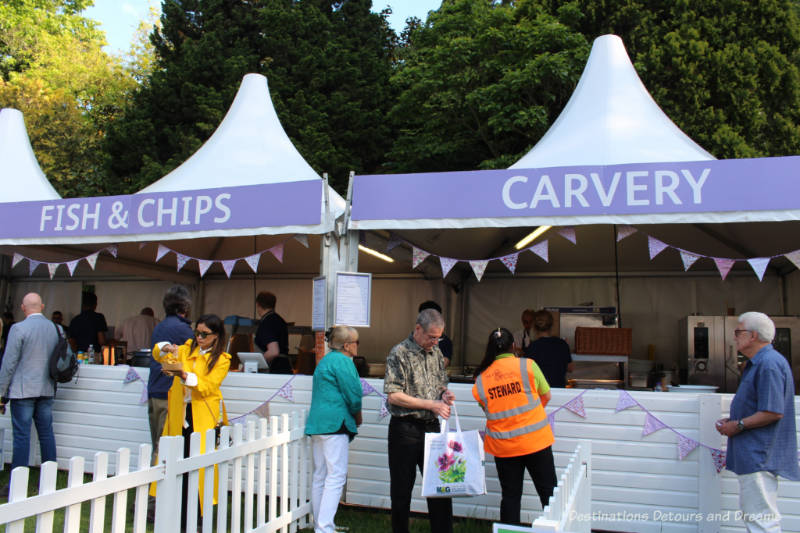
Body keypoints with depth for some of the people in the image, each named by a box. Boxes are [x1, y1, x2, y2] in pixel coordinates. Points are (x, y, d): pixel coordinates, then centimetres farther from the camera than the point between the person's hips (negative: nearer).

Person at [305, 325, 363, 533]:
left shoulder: (325, 361, 21)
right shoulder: (343, 361, -9)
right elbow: (353, 394, -13)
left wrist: (353, 415, 17)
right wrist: (357, 415, 6)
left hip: (317, 423, 10)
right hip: (335, 423, -10)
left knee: (320, 476, 12)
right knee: (336, 475, -9)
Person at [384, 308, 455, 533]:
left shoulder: (436, 353, 10)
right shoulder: (399, 353, -10)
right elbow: (393, 395, -16)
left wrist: (445, 394, -1)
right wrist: (432, 405, -16)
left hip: (432, 427, 6)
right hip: (405, 428, -5)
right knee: (402, 489, 7)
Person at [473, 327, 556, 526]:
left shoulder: (481, 378, -2)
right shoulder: (528, 365, -8)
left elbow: (488, 409, 0)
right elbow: (546, 396, 3)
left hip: (502, 446, 2)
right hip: (535, 440, -2)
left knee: (510, 496, 12)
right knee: (548, 491, 12)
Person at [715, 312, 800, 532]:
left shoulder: (769, 364, -19)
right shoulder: (757, 363, 15)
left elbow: (773, 412, -25)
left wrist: (738, 425, -16)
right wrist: (732, 421, 9)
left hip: (760, 456, -11)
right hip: (753, 455, 11)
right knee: (751, 514, 19)